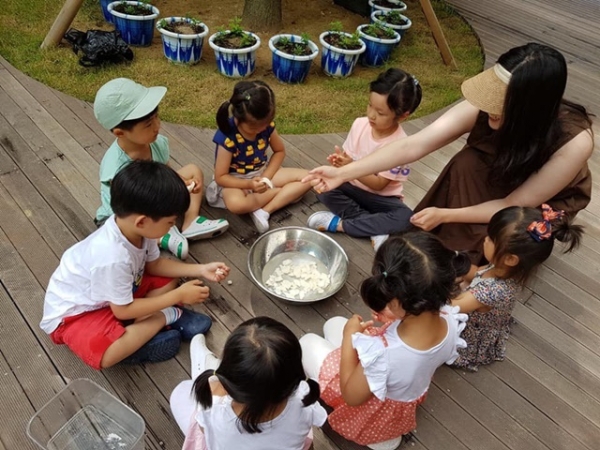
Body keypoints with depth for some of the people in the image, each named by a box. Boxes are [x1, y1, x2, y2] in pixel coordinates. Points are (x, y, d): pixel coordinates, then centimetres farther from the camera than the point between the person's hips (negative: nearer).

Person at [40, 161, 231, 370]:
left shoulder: (132, 227, -16)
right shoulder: (113, 257, -39)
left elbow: (154, 264, 2)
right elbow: (123, 310, -26)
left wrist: (200, 270, -7)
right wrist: (178, 296, -21)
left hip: (115, 294, 8)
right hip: (75, 313, -8)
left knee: (167, 280, 1)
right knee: (105, 354, -35)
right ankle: (167, 317, -13)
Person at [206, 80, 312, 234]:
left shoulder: (267, 126, -15)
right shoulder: (227, 138, -28)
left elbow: (280, 151, 1)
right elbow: (220, 177, -21)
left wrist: (266, 177, -15)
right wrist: (249, 184, -36)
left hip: (262, 172, 5)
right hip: (236, 179, -5)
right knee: (236, 204, -40)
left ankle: (264, 211, -19)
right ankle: (281, 191, -14)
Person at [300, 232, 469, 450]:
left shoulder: (383, 355, -46)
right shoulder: (450, 323, -28)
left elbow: (352, 397, -24)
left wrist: (349, 337, -20)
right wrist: (395, 319, -9)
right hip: (411, 391, 5)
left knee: (308, 342, 14)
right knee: (333, 324, 17)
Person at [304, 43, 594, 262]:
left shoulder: (574, 141, -37)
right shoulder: (483, 110, -31)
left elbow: (515, 206, -29)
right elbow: (413, 145, -33)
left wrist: (444, 215, -28)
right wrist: (344, 173, -38)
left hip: (547, 201, -3)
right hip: (496, 180, 3)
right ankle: (444, 246, 0)